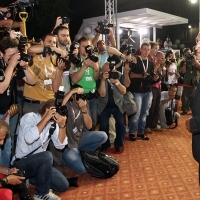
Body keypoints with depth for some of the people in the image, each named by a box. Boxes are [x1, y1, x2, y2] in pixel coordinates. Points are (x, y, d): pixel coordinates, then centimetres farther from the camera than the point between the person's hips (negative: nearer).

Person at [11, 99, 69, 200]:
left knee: (63, 185, -4)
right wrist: (46, 118, -29)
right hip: (21, 163, -6)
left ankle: (30, 178, 14)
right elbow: (29, 138, -34)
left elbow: (60, 145, -6)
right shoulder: (29, 117, -15)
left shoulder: (53, 123, 1)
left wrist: (62, 125, -19)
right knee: (47, 156, -34)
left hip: (39, 162, 7)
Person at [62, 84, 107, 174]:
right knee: (82, 169, -21)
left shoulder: (83, 107, 4)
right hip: (67, 144, -6)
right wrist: (72, 91, -35)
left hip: (80, 138, 6)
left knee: (103, 136, -7)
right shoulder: (68, 105, -13)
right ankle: (64, 158, 9)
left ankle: (80, 152, 7)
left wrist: (84, 109, -18)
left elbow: (89, 126, -6)